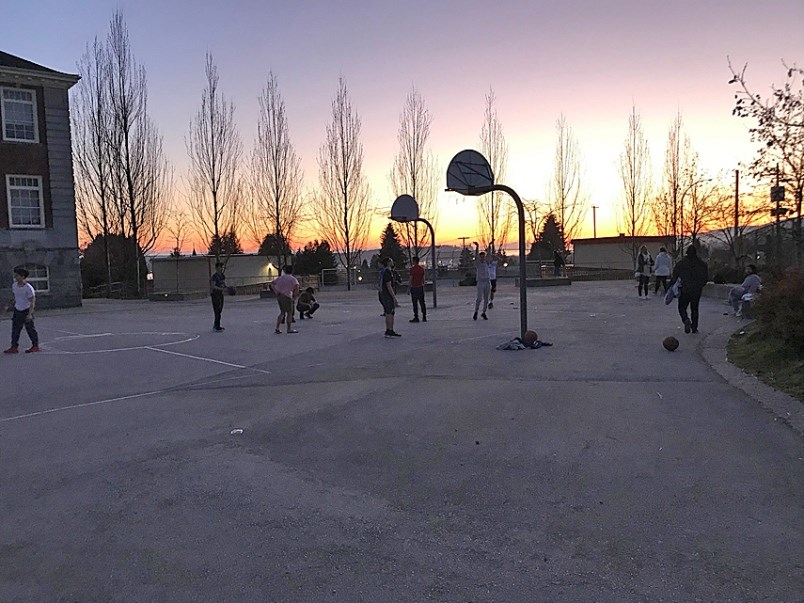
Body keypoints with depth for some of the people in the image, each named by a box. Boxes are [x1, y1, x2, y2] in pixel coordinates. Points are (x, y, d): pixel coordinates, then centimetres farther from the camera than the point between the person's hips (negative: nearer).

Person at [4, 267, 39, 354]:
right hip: (17, 310, 6)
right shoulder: (14, 285, 4)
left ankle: (35, 346, 11)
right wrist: (8, 306, 11)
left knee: (30, 329, 1)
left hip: (26, 311, -6)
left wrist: (30, 314, -26)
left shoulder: (28, 288, -17)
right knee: (15, 329, 0)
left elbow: (32, 302, -18)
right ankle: (14, 347, 1)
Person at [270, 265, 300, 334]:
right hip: (287, 296, -6)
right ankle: (289, 329, 9)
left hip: (279, 296, 6)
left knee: (282, 312, 17)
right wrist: (295, 297, -9)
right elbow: (296, 286, -19)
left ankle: (277, 328, 13)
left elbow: (272, 283, 13)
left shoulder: (280, 278, 15)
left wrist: (276, 292, 4)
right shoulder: (292, 278, -2)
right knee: (289, 312, 4)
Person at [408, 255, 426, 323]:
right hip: (421, 287, 6)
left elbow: (411, 279, -13)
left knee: (415, 304, -1)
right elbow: (423, 278, 12)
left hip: (414, 287, -6)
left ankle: (416, 318, 0)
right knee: (422, 303, 9)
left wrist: (408, 287, -8)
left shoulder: (412, 268, -11)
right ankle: (424, 317, 10)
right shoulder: (422, 268, 8)